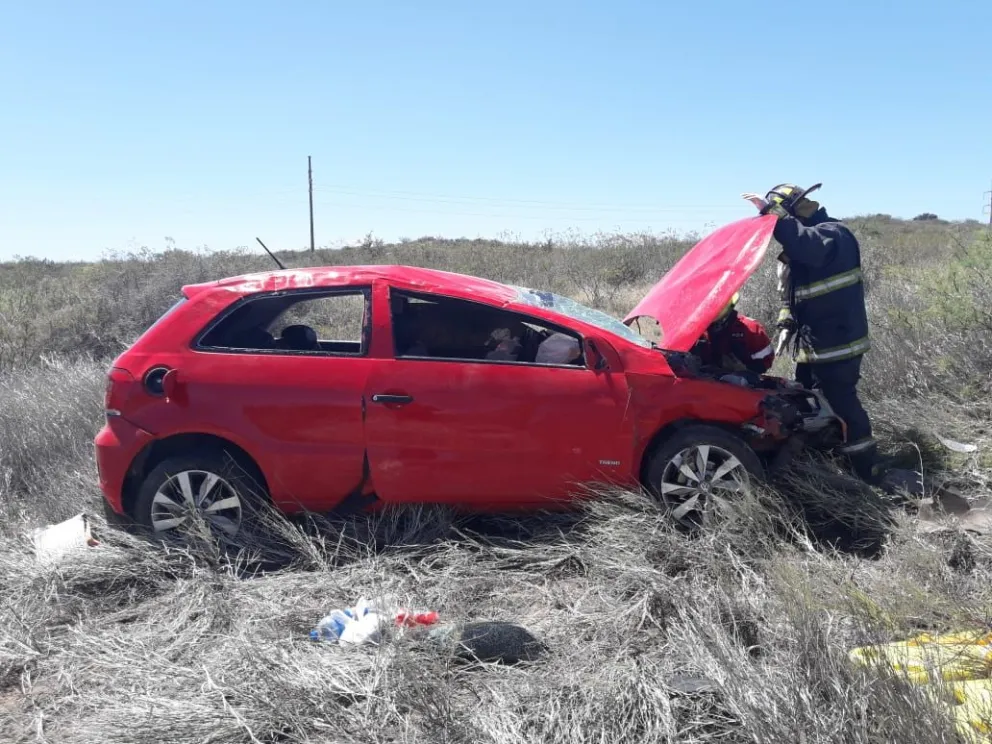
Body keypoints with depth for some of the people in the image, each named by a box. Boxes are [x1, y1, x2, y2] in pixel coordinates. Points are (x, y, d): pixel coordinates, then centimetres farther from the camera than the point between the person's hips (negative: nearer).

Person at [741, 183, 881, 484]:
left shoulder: (834, 234, -15)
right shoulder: (794, 250, 14)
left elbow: (809, 247, -40)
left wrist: (772, 212, -39)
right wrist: (786, 326, 10)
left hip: (837, 342, -9)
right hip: (811, 343, 9)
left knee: (841, 403, -6)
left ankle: (868, 472, 4)